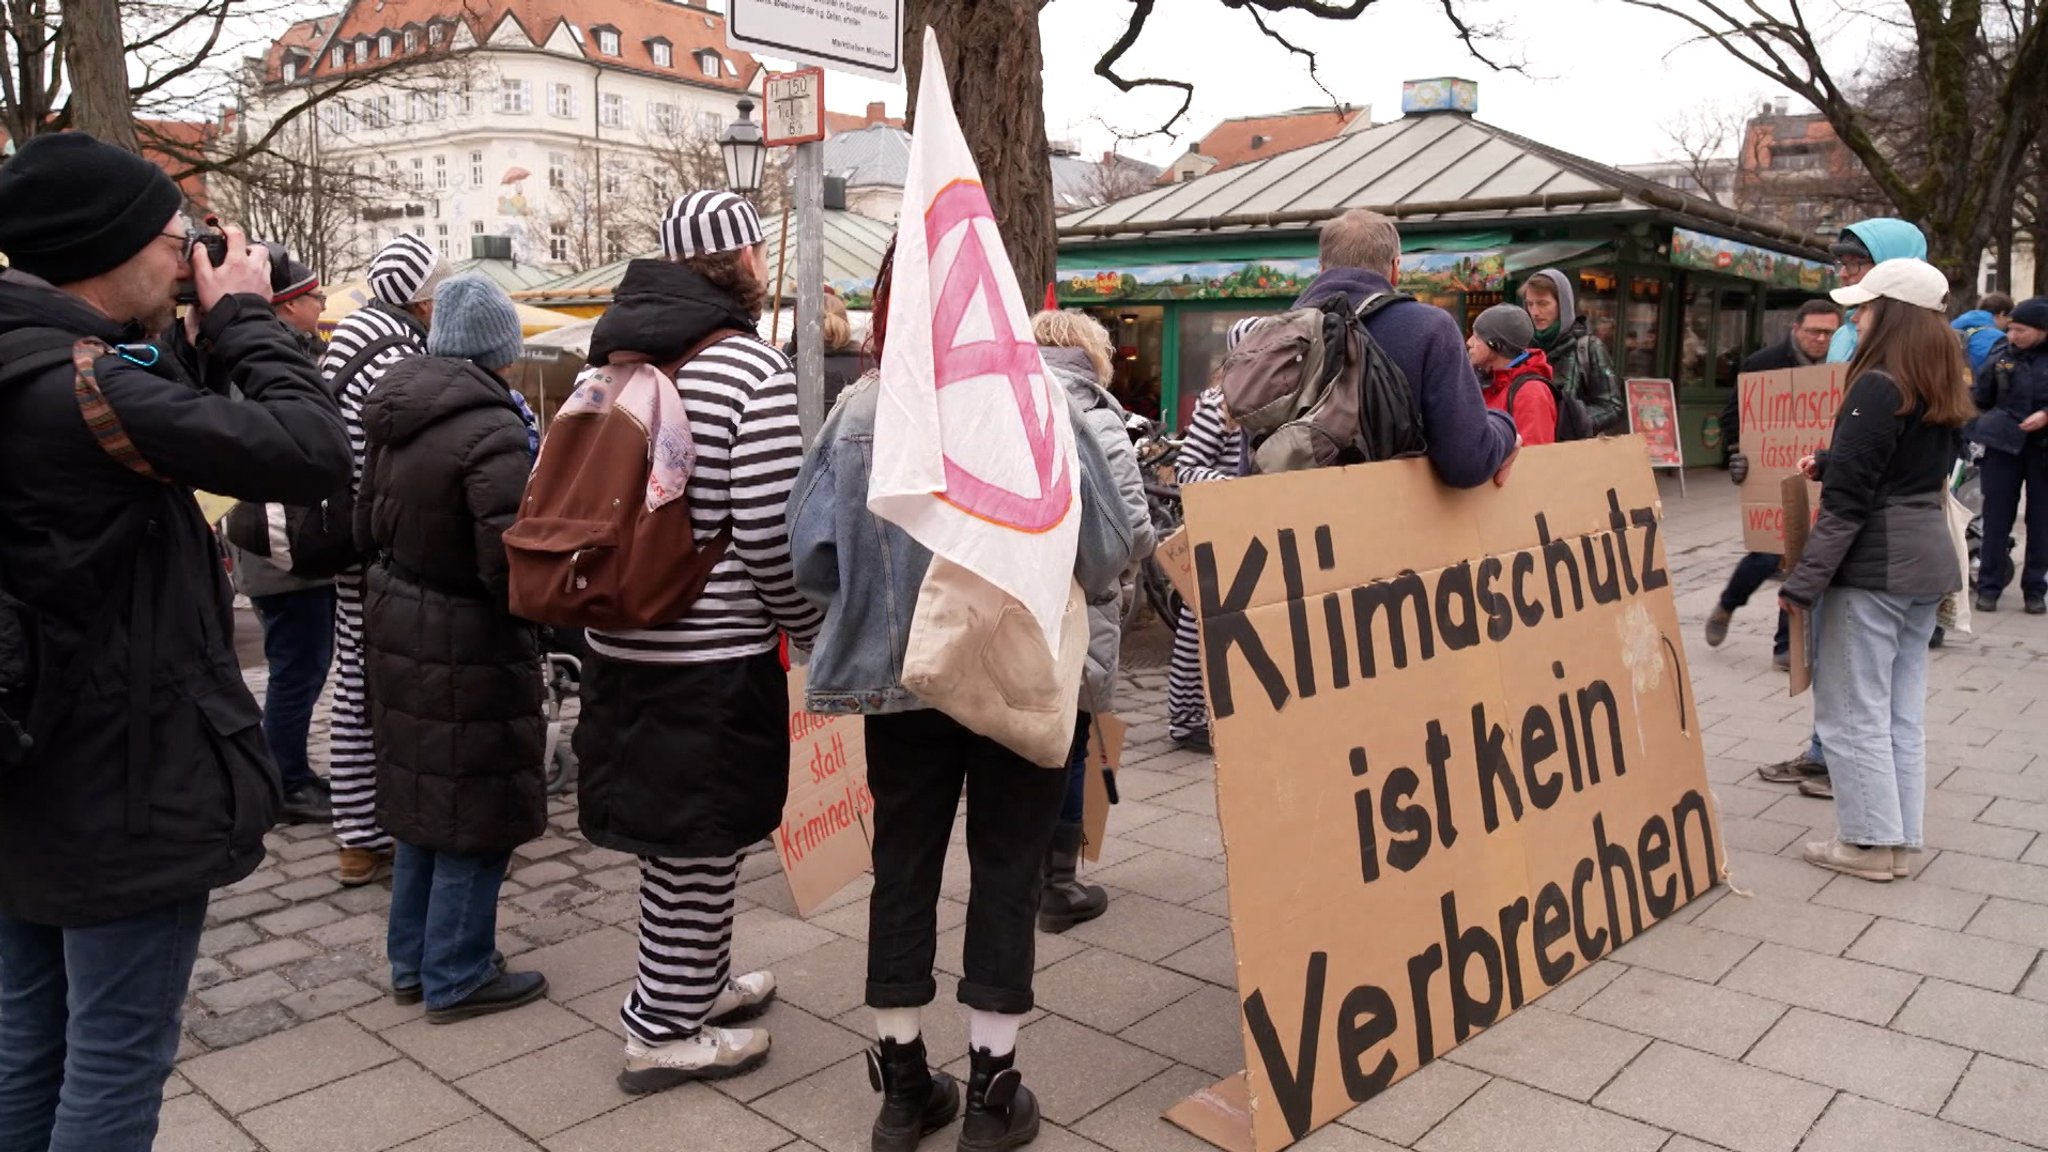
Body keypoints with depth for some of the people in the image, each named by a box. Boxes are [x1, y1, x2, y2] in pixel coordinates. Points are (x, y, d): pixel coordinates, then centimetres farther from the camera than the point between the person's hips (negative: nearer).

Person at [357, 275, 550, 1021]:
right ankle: (457, 978, 18)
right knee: (476, 810, 6)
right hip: (466, 644, -9)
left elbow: (368, 525, 12)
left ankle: (412, 962, 33)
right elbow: (511, 567, -27)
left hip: (397, 626, 9)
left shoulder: (394, 414, 3)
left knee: (425, 795, 20)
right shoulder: (492, 432, -22)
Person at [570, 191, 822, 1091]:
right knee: (699, 844, 6)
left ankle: (694, 982, 38)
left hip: (621, 640, 8)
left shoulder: (618, 358, 10)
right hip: (713, 654, -8)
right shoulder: (751, 367, -13)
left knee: (671, 835, 21)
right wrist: (813, 630, -4)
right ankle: (666, 1033, 19)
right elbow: (769, 530, -18)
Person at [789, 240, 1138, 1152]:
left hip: (898, 674, 2)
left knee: (903, 867, 15)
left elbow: (811, 555, -7)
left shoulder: (859, 413, -6)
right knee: (1006, 871, 11)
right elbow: (1104, 551, -12)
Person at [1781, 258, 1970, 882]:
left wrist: (1803, 583, -16)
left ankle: (1870, 842, 7)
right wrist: (1828, 463, 15)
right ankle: (1897, 838, 19)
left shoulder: (1877, 387, -16)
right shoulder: (1942, 384, 11)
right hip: (1929, 554, 9)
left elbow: (1847, 501, -19)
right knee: (1901, 708, 13)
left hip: (1875, 564, -9)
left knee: (1852, 711, 0)